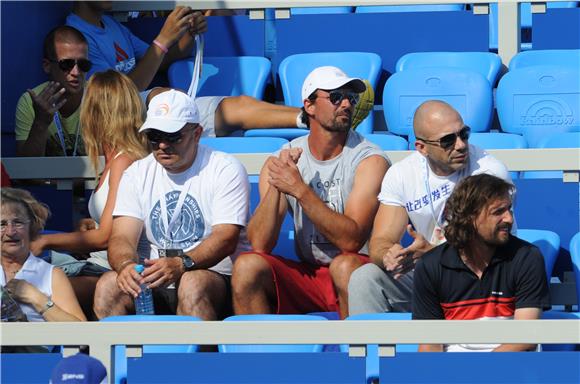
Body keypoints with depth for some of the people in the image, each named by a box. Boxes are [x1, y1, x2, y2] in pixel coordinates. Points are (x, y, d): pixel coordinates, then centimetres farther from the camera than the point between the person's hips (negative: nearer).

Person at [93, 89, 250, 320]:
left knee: (193, 284, -38)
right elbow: (122, 237, -1)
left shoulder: (225, 169, -3)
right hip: (156, 280, 4)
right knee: (107, 286, -24)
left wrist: (182, 264, -34)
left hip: (217, 277, -4)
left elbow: (226, 239, -15)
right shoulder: (137, 174, 10)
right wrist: (126, 265, -27)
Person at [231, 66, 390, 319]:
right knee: (247, 266, -22)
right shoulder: (281, 162, 5)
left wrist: (300, 189, -24)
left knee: (345, 266, -35)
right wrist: (275, 187, -18)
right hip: (306, 275, 3)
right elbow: (260, 244, -5)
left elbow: (351, 240, -19)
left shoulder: (369, 160, -6)